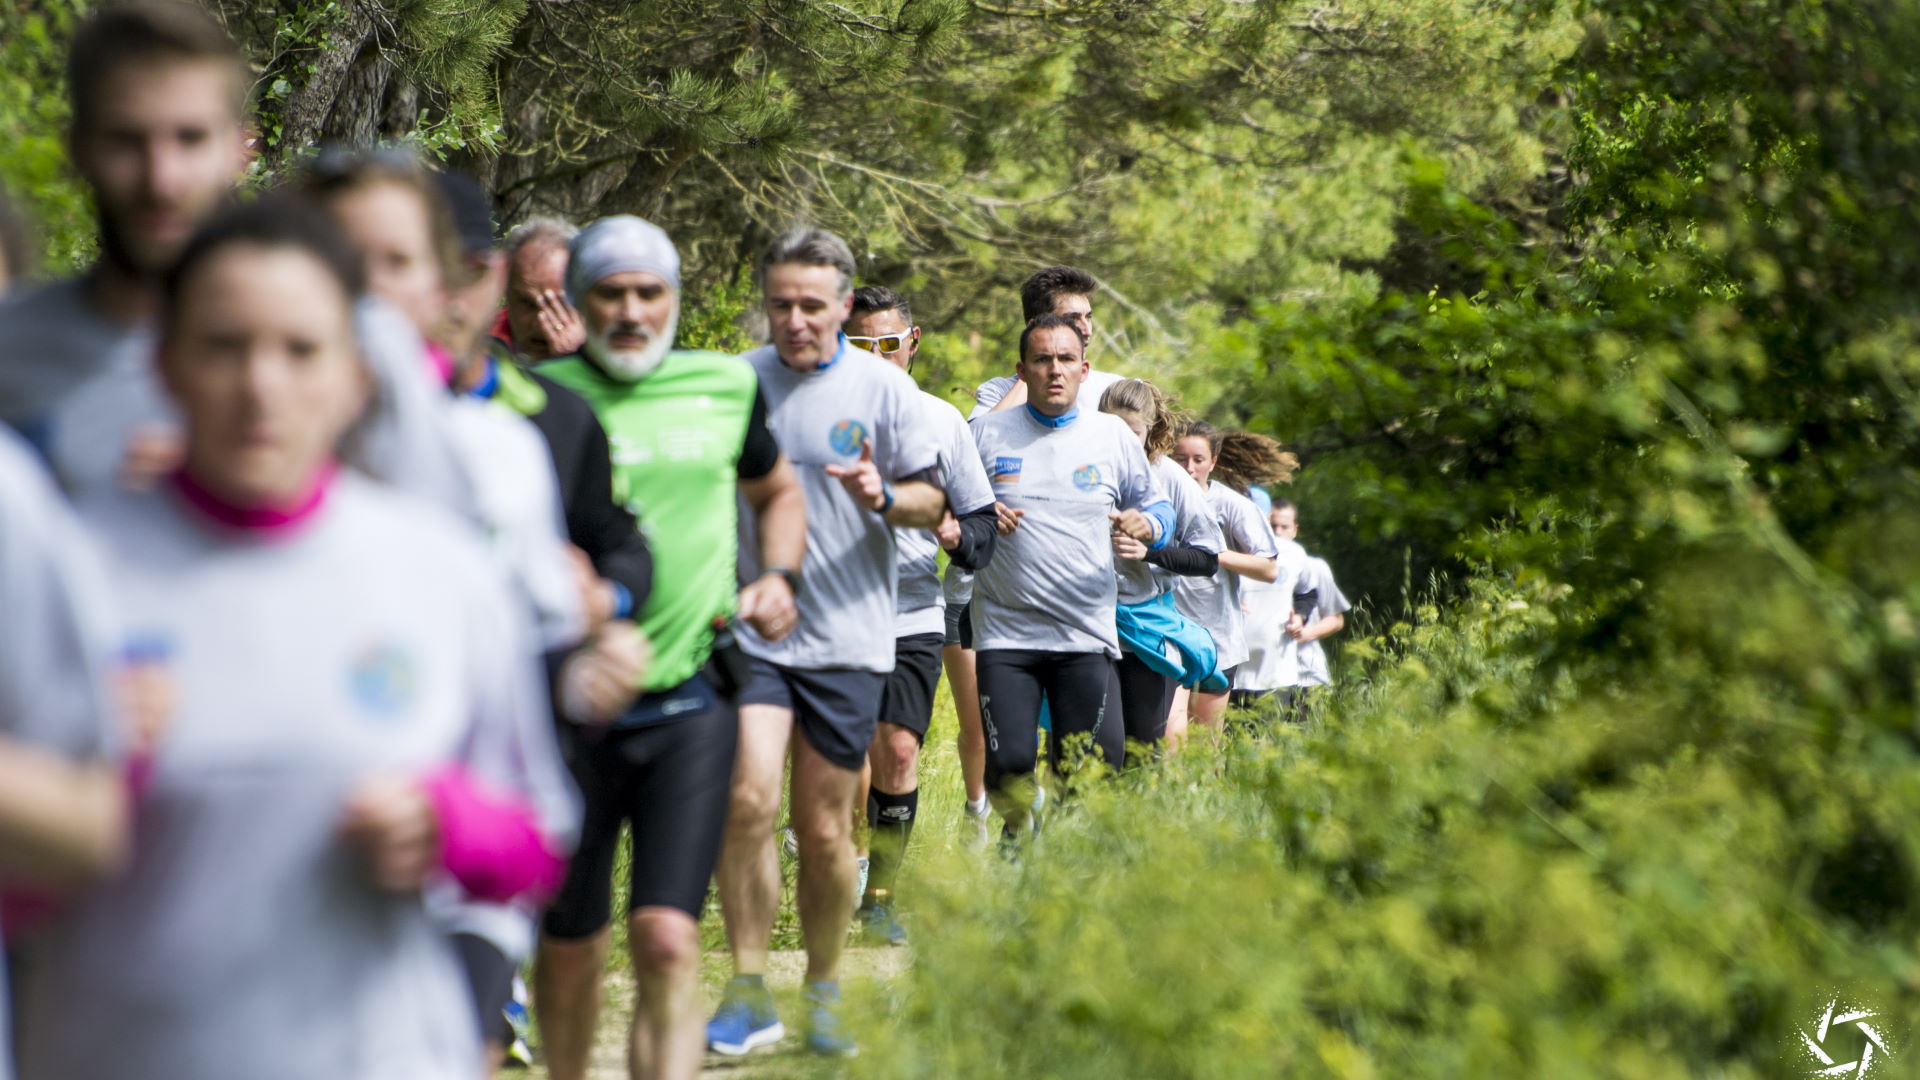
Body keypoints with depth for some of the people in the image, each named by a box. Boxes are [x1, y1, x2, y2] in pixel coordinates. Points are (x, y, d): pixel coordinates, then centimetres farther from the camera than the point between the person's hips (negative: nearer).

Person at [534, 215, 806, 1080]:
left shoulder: (725, 387, 5)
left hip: (691, 699, 1)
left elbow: (779, 493, 24)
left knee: (667, 941, -13)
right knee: (569, 943, 12)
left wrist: (779, 575, 6)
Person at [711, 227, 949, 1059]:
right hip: (749, 628, 0)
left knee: (824, 829, 5)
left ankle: (824, 990, 24)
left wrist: (881, 496, -16)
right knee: (747, 800, -16)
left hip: (847, 638, 0)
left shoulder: (882, 388, 0)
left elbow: (932, 499, 3)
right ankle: (748, 990, -7)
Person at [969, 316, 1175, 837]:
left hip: (1087, 635, 1)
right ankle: (1018, 833, 20)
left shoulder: (1114, 435, 8)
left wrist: (1147, 525, -8)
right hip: (1005, 633, -1)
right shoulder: (987, 434, 5)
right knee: (1009, 765, -12)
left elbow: (1158, 508, 16)